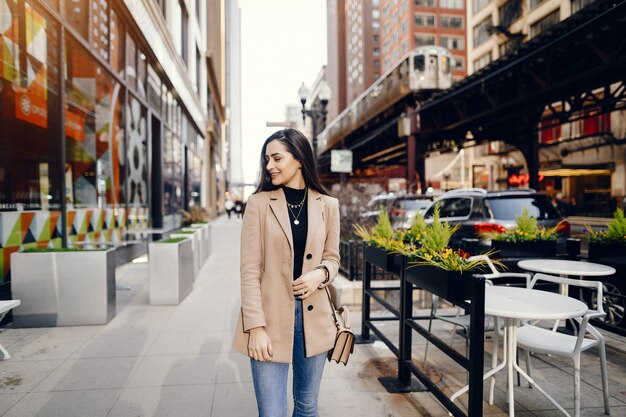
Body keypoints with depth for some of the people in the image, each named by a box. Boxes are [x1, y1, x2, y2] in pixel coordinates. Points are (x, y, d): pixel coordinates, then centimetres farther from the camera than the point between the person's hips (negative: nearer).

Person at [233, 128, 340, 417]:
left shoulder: (327, 206, 2)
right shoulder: (259, 203, -5)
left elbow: (332, 258, 11)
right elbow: (250, 269, -7)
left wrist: (321, 273, -13)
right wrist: (256, 327, -12)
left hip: (313, 317, 3)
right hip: (271, 318, -2)